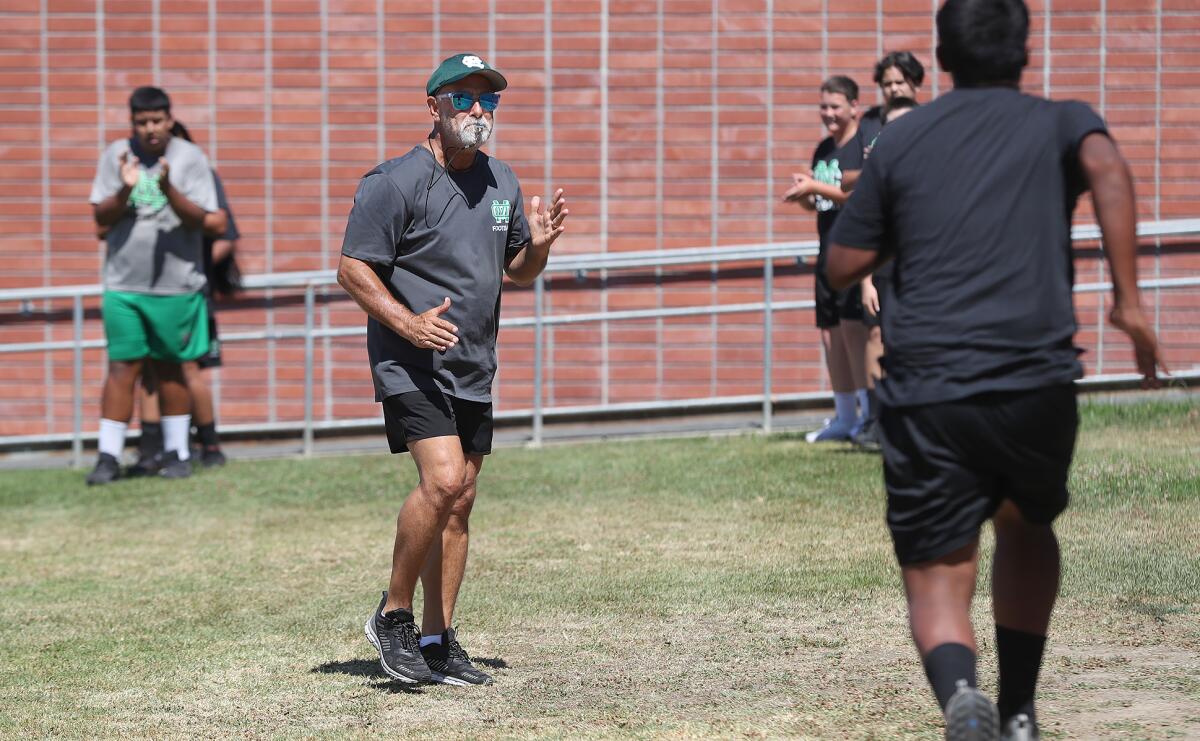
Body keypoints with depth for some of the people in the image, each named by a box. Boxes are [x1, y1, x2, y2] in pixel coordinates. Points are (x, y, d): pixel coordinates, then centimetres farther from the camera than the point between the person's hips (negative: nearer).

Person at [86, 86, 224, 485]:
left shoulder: (190, 157, -2)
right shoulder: (116, 155, 2)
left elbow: (198, 219, -9)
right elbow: (101, 217, 1)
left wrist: (168, 189, -26)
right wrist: (125, 191, -18)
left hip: (176, 285, -1)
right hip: (123, 284, 1)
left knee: (169, 367, 7)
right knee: (122, 367, -2)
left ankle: (176, 453, 16)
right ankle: (108, 456, -1)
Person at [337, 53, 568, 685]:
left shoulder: (502, 183, 12)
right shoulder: (396, 182, -9)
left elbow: (519, 273, 21)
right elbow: (352, 268, -10)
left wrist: (538, 245, -2)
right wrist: (406, 322, -23)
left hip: (474, 369, 7)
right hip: (411, 365, -7)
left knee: (459, 502, 7)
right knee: (442, 480, -22)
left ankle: (437, 641, 14)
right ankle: (393, 616, -6)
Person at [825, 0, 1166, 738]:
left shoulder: (900, 141, 15)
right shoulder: (1060, 123, 11)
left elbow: (844, 267, 16)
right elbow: (1106, 166, -13)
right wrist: (1129, 301, -14)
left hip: (925, 393, 0)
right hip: (1038, 386, 0)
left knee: (937, 580, 2)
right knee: (1027, 525, 30)